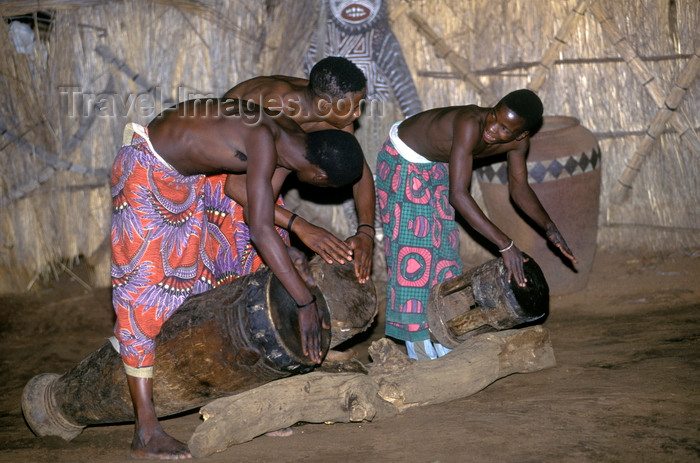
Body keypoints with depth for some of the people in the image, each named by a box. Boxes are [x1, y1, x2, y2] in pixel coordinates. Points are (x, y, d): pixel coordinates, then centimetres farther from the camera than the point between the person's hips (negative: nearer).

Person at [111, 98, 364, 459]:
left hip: (194, 172, 9)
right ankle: (146, 433, -8)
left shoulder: (294, 141, -8)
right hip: (147, 168, -9)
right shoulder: (264, 140, -35)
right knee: (144, 282, -10)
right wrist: (305, 302, -35)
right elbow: (260, 229, -39)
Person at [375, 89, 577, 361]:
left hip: (436, 165, 7)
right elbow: (458, 194, -47)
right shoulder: (471, 124, -42)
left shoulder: (518, 141, -19)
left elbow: (519, 188, -1)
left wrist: (548, 226, -16)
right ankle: (415, 338, 0)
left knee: (443, 243, 10)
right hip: (402, 159, -7)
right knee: (412, 244, -9)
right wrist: (505, 245, -47)